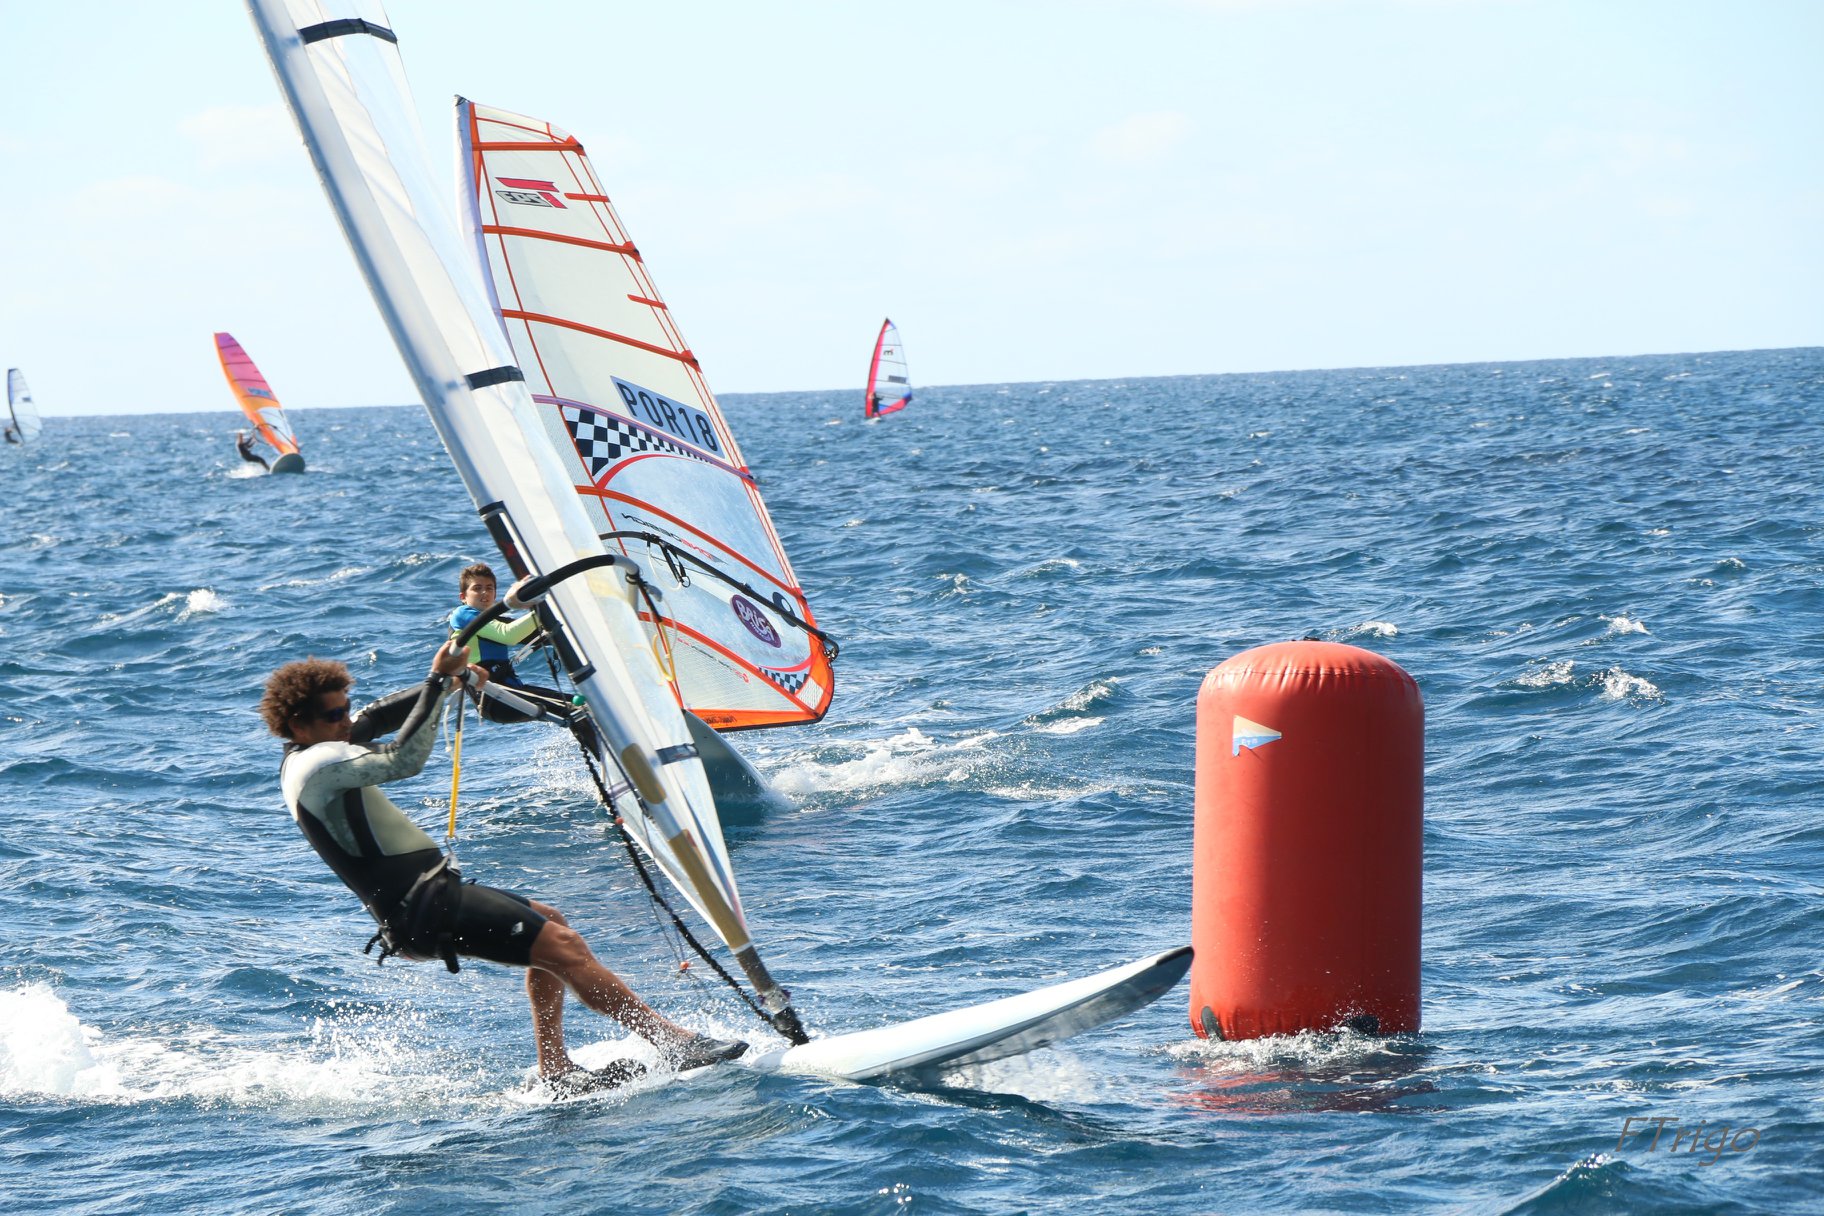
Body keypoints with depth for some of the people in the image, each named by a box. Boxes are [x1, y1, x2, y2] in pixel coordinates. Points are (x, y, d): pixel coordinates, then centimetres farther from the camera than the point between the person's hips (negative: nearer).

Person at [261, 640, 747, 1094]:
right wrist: (436, 684, -19)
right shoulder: (317, 764, -17)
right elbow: (404, 759, -26)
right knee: (564, 947, -15)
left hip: (426, 893, 11)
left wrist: (445, 682, 9)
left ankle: (556, 1071, 17)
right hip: (420, 910, -11)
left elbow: (374, 719, 22)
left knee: (549, 923, 22)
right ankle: (679, 1043, -17)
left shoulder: (303, 754, 13)